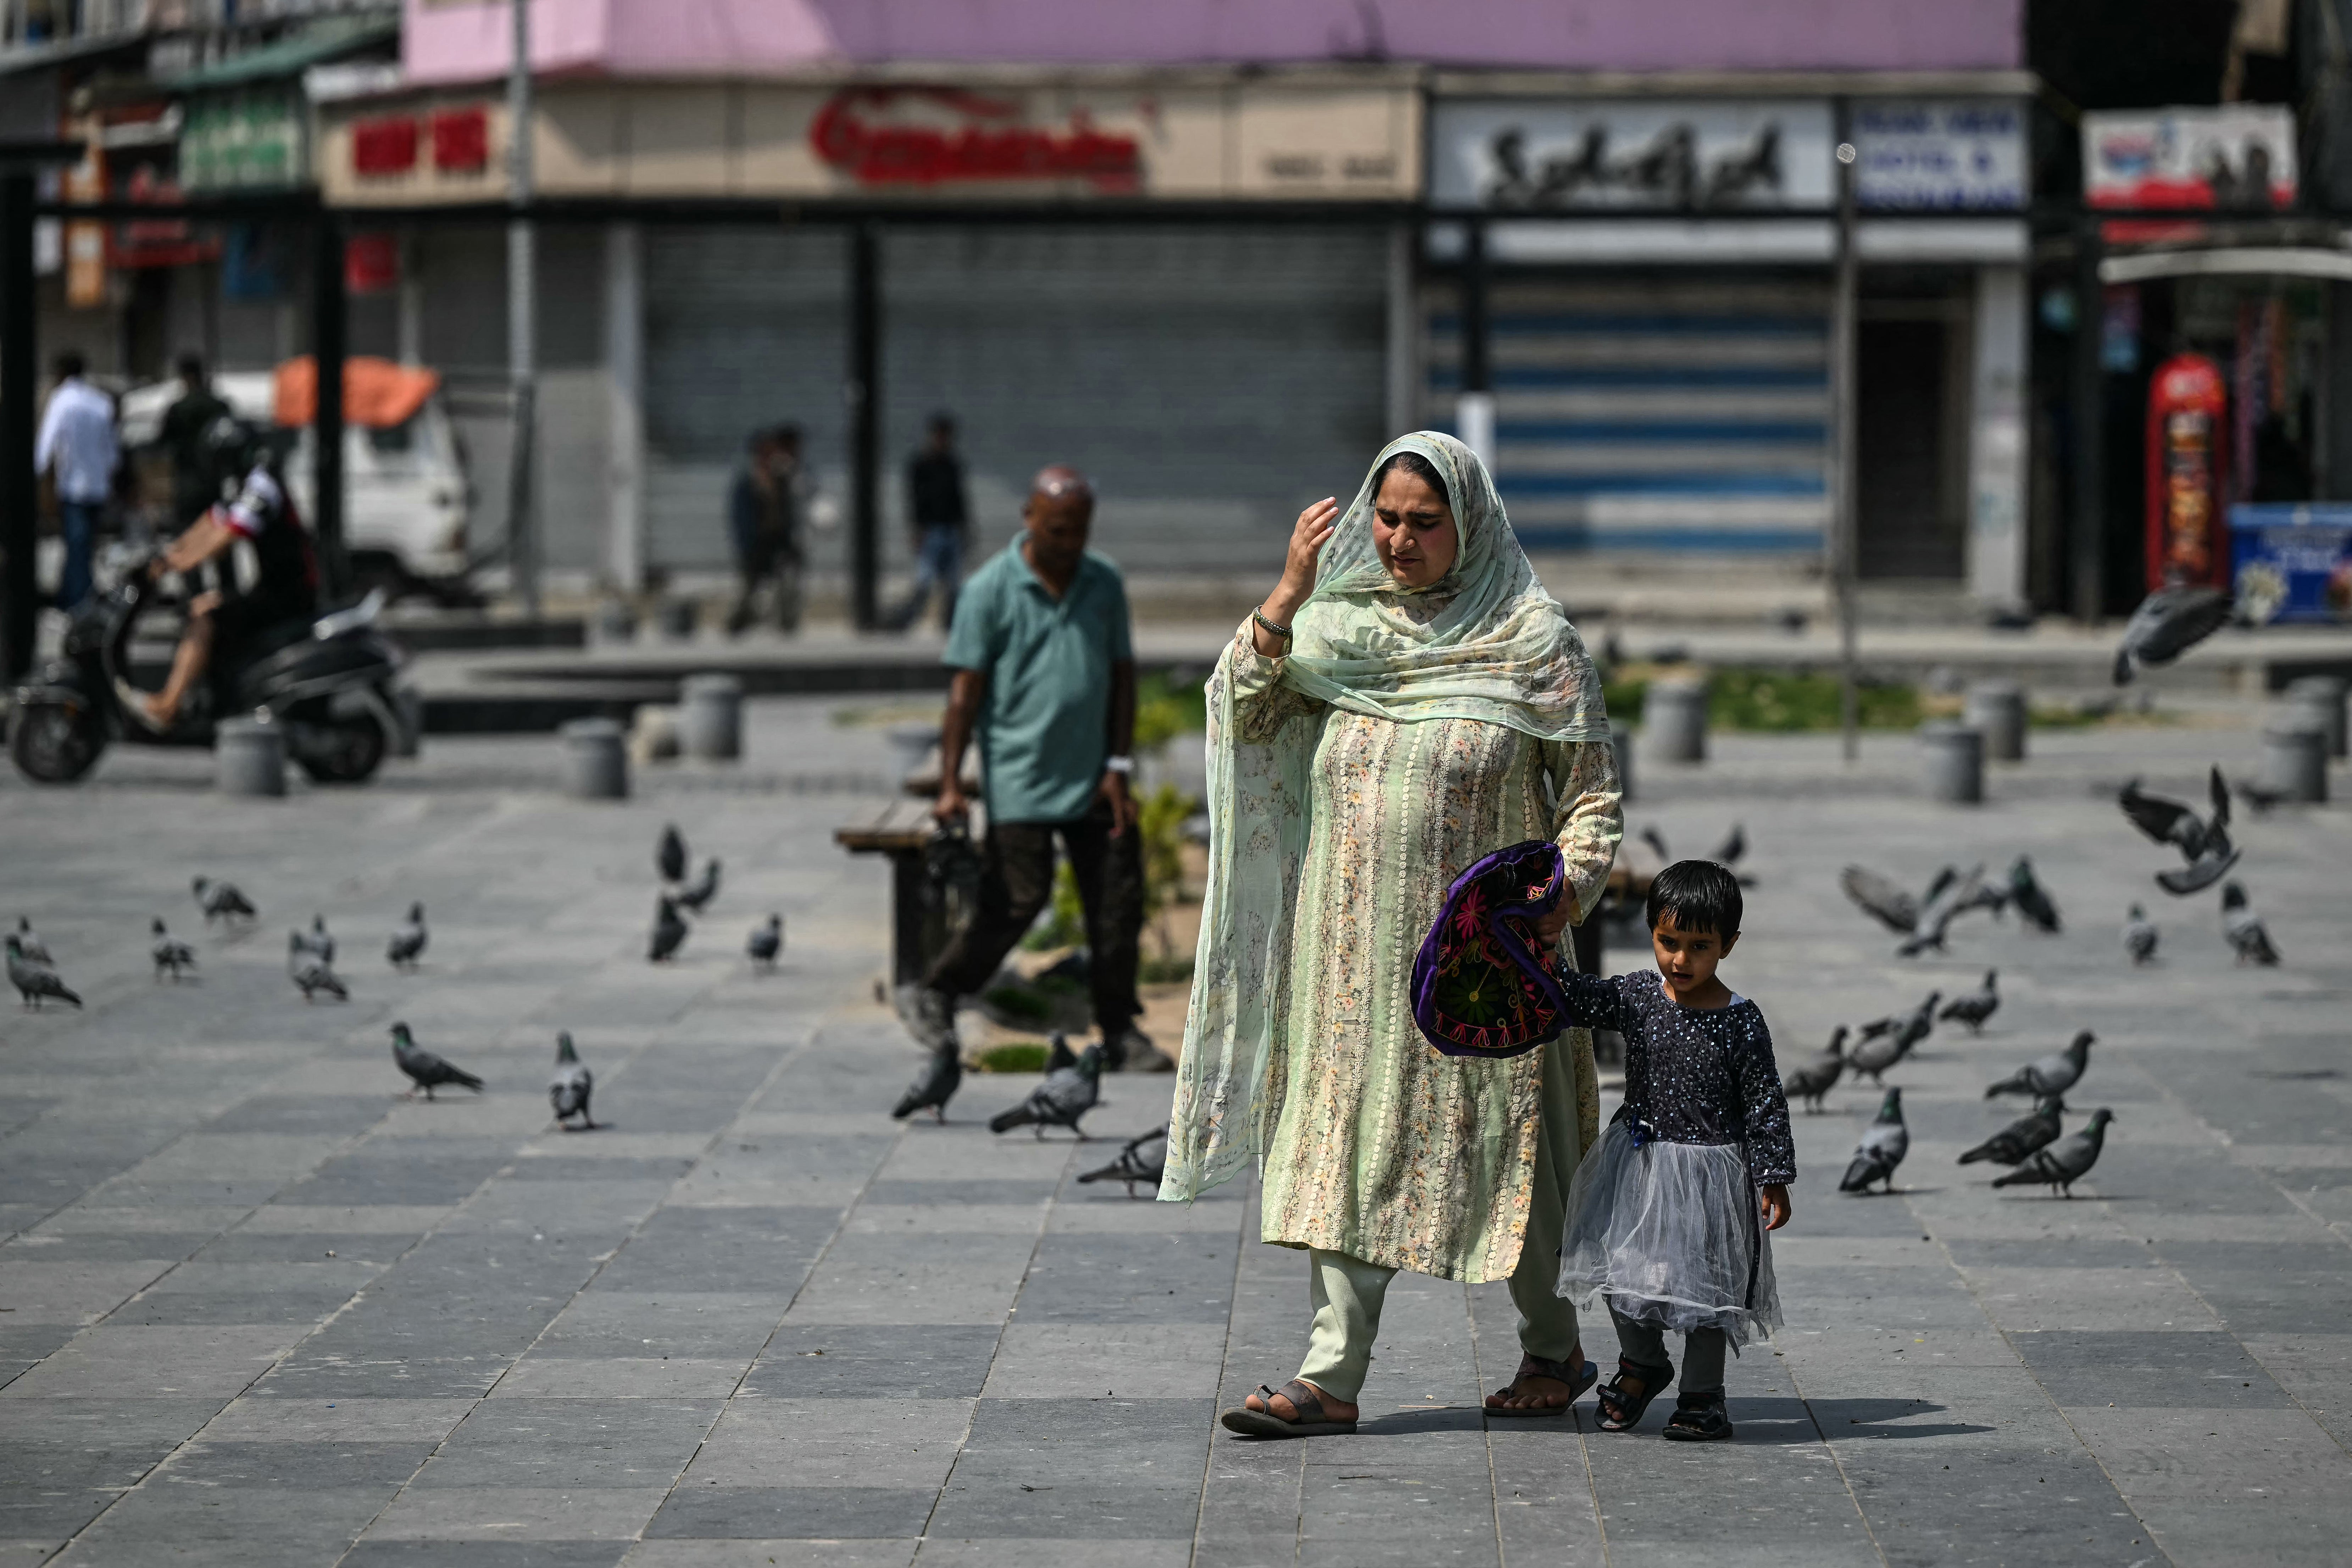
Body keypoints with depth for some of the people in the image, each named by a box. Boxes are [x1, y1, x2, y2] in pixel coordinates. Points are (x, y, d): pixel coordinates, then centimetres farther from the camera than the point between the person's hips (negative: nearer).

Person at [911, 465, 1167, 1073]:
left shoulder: (1105, 583, 7)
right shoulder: (991, 590, -6)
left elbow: (1122, 674, 12)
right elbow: (966, 689, -6)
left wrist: (1119, 766, 4)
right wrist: (951, 784, -11)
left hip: (1091, 783, 5)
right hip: (1020, 782, -4)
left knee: (1118, 903, 2)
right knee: (1017, 900, -6)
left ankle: (1120, 1031, 12)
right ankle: (936, 998, 13)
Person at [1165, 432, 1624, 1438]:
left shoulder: (1531, 642, -3)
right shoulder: (1337, 629, 7)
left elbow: (1593, 796, -2)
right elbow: (1241, 713, -4)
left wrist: (1564, 893, -19)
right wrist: (1286, 595, -14)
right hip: (1356, 952, 3)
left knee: (1502, 1154, 6)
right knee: (1342, 1147, -1)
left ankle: (1555, 1351, 24)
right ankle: (1332, 1375, -2)